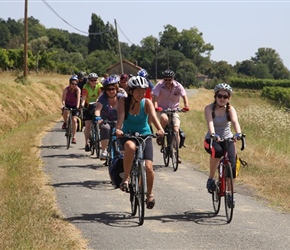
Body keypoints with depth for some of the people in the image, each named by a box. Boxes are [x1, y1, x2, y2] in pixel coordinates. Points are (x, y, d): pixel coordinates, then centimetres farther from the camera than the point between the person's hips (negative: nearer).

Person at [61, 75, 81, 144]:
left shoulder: (78, 89, -25)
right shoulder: (66, 89, -23)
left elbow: (78, 98, -37)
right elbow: (63, 98, -30)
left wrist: (77, 106, -53)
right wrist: (63, 105, -48)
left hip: (74, 105, -1)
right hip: (67, 104, 1)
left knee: (74, 120, -11)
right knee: (65, 112, -32)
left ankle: (74, 137, -3)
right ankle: (65, 123, 1)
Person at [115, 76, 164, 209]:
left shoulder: (147, 103, -13)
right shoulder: (123, 101, -12)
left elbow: (153, 117, -28)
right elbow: (121, 116, -27)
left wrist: (160, 129, -47)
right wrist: (118, 129, -47)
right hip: (127, 135, -1)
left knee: (148, 167, -11)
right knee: (130, 147, -39)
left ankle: (150, 193, 18)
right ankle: (126, 177, -20)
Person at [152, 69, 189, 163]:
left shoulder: (178, 86, -10)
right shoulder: (159, 85, -14)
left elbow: (184, 96, -19)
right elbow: (154, 97, -24)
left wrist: (186, 106, -39)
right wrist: (155, 106, -44)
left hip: (174, 110, 2)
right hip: (162, 109, -2)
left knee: (176, 130, -11)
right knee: (164, 119, -37)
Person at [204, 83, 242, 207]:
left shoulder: (230, 109, -6)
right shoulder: (209, 108, -10)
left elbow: (235, 121, -25)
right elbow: (210, 122, -27)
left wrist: (238, 133, -46)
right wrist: (213, 134, -48)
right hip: (212, 140, -2)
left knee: (231, 164, -16)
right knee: (217, 151, -37)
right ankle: (211, 179, -17)